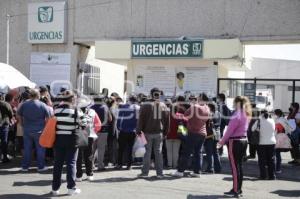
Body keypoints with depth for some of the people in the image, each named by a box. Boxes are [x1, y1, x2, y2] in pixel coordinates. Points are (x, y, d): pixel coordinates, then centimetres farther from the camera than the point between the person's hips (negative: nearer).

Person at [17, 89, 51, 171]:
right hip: (39, 131, -2)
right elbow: (48, 117, -7)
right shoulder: (43, 105, -8)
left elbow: (19, 116, 8)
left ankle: (25, 166, 15)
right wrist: (44, 126, 4)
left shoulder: (24, 105, 0)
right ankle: (41, 166, 11)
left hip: (27, 130, 3)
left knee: (27, 149, 10)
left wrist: (23, 125, 16)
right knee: (40, 149, 7)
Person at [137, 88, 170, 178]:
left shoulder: (145, 105, -6)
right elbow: (167, 120, 8)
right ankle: (159, 173, 9)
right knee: (159, 152, 7)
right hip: (159, 133, 3)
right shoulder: (163, 106, 6)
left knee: (147, 152, 2)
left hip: (148, 132, -3)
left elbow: (141, 120, -8)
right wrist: (165, 132, 15)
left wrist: (139, 131, -2)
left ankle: (145, 172, 4)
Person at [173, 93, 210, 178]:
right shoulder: (207, 109, 5)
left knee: (186, 152, -1)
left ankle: (180, 171, -1)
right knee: (198, 153, 11)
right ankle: (197, 172, 9)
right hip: (202, 133, 6)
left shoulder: (195, 107, -14)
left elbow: (186, 115, -9)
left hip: (193, 133, -6)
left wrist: (192, 105, 5)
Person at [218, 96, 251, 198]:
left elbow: (230, 130, -16)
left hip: (235, 142, -8)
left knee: (234, 167, -3)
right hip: (243, 140, 8)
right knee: (239, 166, 13)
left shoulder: (236, 115, -18)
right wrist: (225, 140, 15)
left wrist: (222, 142, -4)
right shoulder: (246, 115, 8)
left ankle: (236, 190, 0)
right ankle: (238, 189, 19)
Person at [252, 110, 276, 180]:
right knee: (271, 160, 10)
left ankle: (263, 175, 6)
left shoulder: (259, 121, -11)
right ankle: (272, 175, 11)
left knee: (262, 160, 6)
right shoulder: (272, 121, -1)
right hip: (272, 142, 3)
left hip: (262, 143, -2)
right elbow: (274, 130, 12)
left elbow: (253, 129, -2)